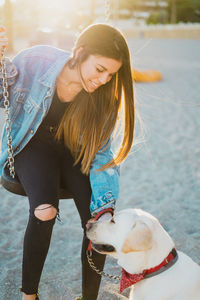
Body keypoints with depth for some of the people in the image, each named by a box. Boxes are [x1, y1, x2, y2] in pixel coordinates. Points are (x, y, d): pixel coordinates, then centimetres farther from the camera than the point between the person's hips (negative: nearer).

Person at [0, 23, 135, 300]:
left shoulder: (105, 96, -15)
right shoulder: (35, 61, -22)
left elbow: (102, 154, -12)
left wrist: (106, 207, -24)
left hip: (74, 153, 2)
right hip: (33, 146, -2)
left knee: (97, 219, -20)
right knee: (45, 209, -29)